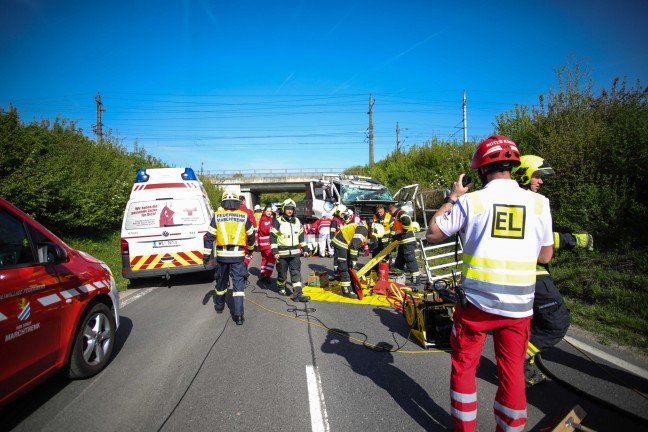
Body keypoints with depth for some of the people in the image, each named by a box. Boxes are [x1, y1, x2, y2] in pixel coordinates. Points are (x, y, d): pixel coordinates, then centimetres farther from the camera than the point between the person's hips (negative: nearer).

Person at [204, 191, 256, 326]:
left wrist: (206, 254, 4)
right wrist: (251, 248, 29)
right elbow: (251, 235, 12)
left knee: (221, 281, 19)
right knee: (238, 282, 1)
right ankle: (238, 315, -5)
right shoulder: (244, 216, 1)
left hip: (222, 254, 1)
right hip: (238, 254, -1)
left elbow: (210, 236, -1)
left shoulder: (217, 215, 0)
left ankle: (219, 306, 39)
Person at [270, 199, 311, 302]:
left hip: (295, 252, 3)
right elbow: (273, 237, -8)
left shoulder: (297, 221, 9)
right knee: (282, 273, 10)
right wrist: (274, 251, -14)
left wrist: (305, 249, 14)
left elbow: (301, 236, 17)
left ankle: (297, 294, -4)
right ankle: (281, 288, 35)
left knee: (296, 273, -3)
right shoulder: (278, 221, -6)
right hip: (282, 253, -3)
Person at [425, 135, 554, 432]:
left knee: (464, 365, 16)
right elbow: (546, 255, 8)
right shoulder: (538, 202, 0)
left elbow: (432, 234, 1)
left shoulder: (470, 201, -8)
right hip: (519, 306, 3)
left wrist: (452, 198, 9)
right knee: (512, 371, 17)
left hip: (475, 301, -2)